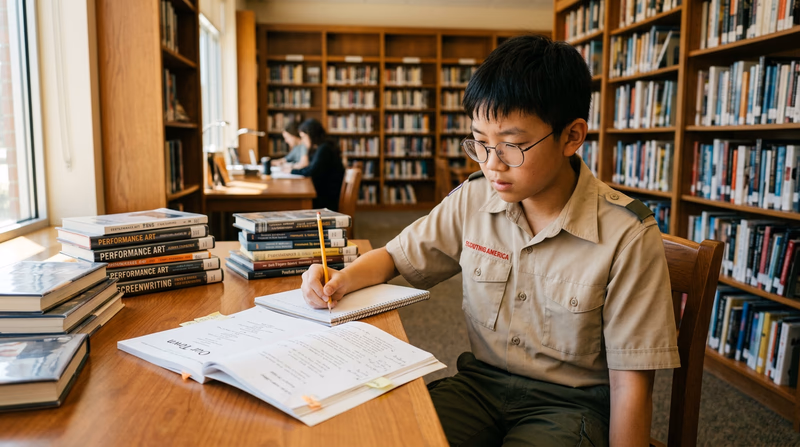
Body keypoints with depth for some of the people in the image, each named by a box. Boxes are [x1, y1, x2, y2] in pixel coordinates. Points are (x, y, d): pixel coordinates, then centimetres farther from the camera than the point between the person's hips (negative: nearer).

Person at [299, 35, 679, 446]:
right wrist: (342, 280, -9)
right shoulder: (471, 201, -4)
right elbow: (397, 256, 9)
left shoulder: (627, 238, -15)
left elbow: (630, 382, -10)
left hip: (569, 401, -2)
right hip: (479, 381, 3)